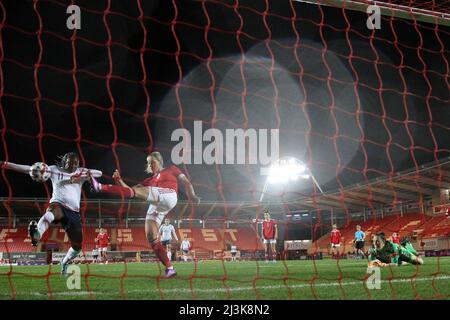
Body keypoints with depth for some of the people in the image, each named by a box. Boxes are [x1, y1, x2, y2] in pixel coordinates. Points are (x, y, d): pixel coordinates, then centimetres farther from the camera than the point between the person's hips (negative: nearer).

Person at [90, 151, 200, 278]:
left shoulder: (171, 170, 26)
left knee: (136, 191, -22)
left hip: (168, 196, -6)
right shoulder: (149, 181, 35)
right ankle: (169, 269, -6)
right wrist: (119, 181, 10)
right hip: (155, 207, 6)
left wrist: (192, 195, -1)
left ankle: (101, 187, -25)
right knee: (151, 238, -8)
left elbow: (186, 182, 18)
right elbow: (130, 190, 25)